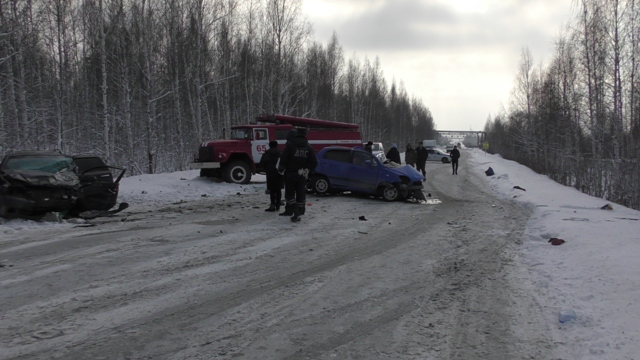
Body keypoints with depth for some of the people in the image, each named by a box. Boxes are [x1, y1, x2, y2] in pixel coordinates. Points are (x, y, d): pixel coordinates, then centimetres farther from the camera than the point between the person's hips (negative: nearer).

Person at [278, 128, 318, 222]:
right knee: (301, 194, 11)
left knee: (290, 194, 4)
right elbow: (314, 162, 0)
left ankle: (295, 211, -14)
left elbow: (283, 159, -12)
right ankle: (300, 211, 10)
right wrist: (309, 171, 16)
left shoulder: (290, 145, -7)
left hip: (290, 174, -2)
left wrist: (281, 169, 3)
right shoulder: (308, 147, 2)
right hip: (302, 175, 2)